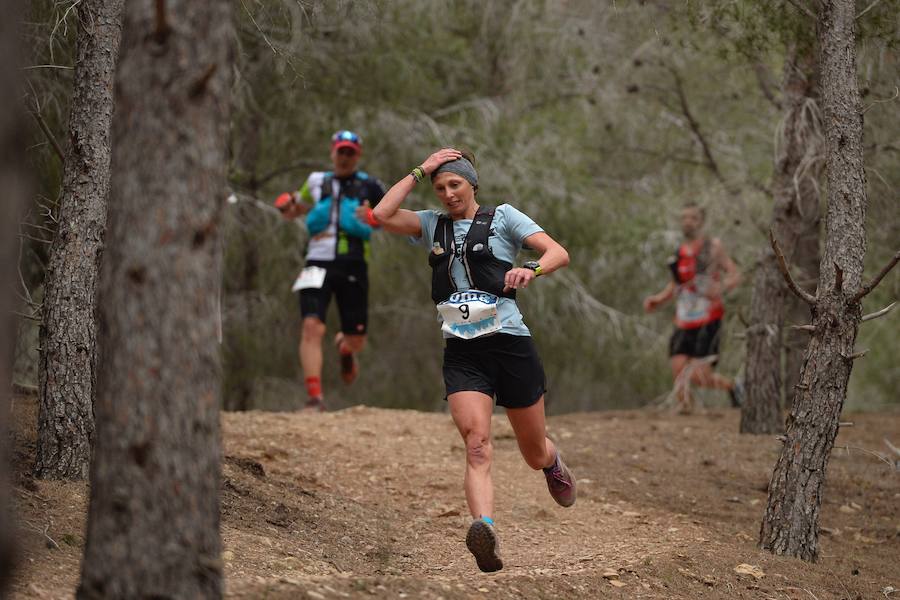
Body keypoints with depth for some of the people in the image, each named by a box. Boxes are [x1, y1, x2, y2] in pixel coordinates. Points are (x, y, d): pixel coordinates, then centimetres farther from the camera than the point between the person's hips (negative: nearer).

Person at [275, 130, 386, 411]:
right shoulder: (317, 182, 14)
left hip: (353, 267, -1)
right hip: (319, 264, 1)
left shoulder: (368, 186, 7)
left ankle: (344, 347, 45)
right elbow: (298, 207, 30)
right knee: (312, 327, -18)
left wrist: (374, 218, -12)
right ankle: (315, 396, -18)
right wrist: (288, 204, 7)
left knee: (356, 339, 5)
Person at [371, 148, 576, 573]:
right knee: (476, 444, -23)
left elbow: (559, 253, -6)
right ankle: (485, 529, -42)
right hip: (461, 352, 1)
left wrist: (532, 269, -27)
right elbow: (382, 215, -1)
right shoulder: (432, 225, 14)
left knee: (535, 454, 12)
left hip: (510, 344, -1)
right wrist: (420, 171, 2)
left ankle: (554, 464, 49)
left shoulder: (502, 217, 4)